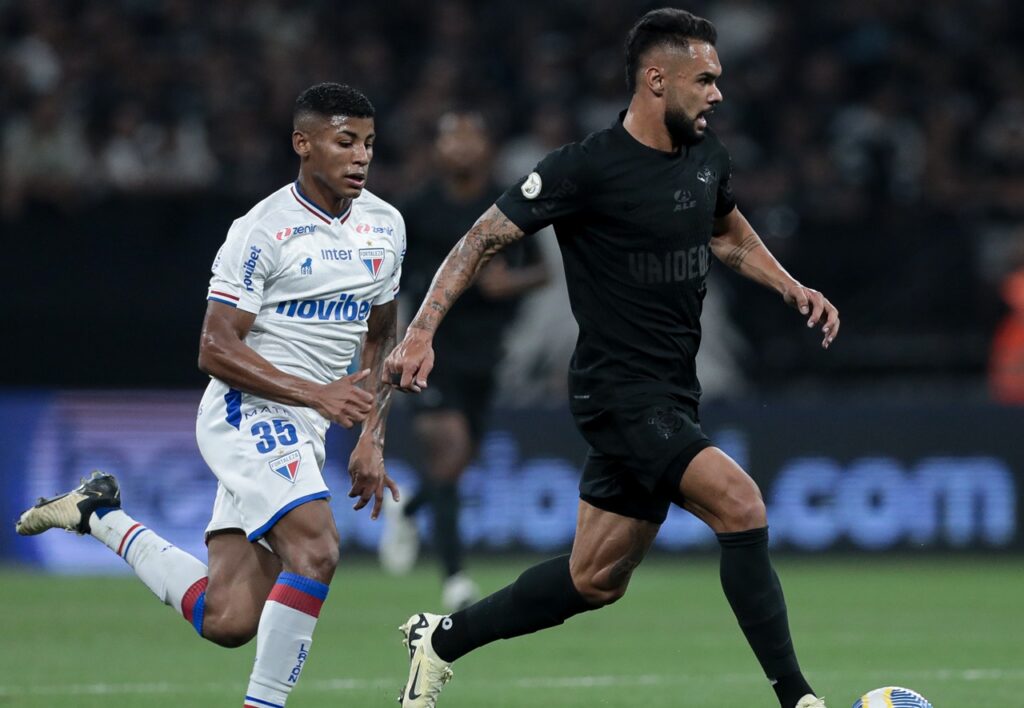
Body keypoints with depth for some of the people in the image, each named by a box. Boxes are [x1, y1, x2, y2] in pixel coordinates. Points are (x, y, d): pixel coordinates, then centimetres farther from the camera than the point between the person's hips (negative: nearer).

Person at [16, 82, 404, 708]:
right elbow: (216, 350, -15)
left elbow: (382, 338, 22)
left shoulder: (386, 227, 9)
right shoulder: (264, 231, -13)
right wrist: (316, 394, -23)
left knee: (227, 620, 0)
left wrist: (372, 439, 14)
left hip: (302, 429, 7)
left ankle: (101, 516, 20)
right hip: (247, 414, -7)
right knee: (315, 548, -29)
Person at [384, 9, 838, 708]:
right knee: (741, 503, -24)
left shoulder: (708, 157, 7)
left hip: (672, 398, 8)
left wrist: (793, 289, 16)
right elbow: (484, 239, -10)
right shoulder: (587, 168, -15)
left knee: (595, 581, 12)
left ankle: (443, 639, 29)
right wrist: (422, 331, -18)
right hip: (617, 391, -8)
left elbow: (729, 233, 29)